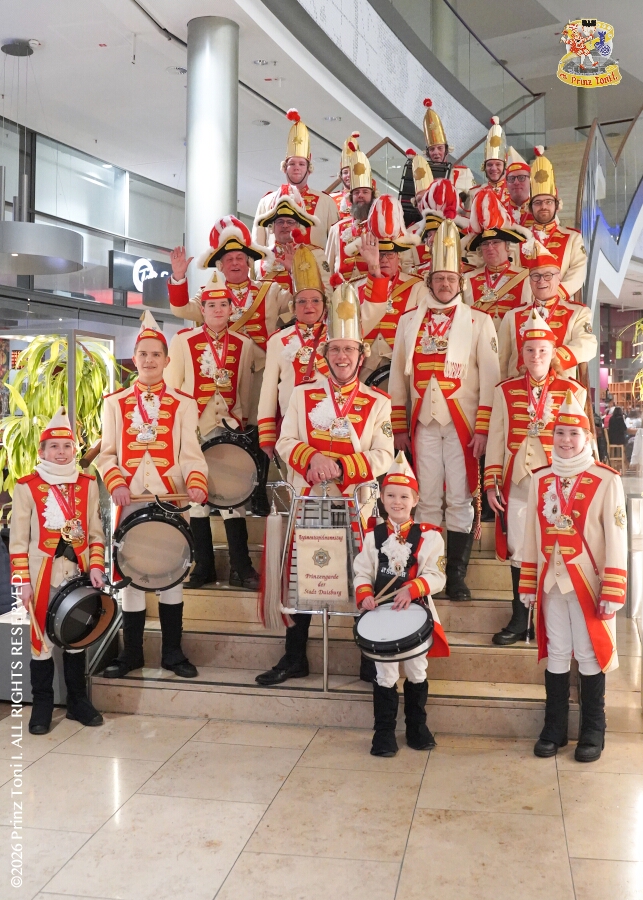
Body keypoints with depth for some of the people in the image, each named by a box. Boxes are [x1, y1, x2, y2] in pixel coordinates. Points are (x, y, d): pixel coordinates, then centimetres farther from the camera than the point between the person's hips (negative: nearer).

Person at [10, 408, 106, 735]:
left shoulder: (88, 484, 6)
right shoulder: (27, 486, -4)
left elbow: (96, 533, 8)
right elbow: (18, 539, -4)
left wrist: (96, 568, -3)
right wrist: (22, 581, -8)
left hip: (78, 575, 3)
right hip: (43, 576, -3)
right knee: (41, 639, 4)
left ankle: (78, 701, 24)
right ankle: (42, 705, 19)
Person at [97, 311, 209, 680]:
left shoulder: (184, 404, 7)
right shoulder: (114, 402, 10)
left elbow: (190, 453, 0)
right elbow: (107, 454, 7)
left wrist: (197, 483, -19)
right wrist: (116, 485, -11)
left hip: (171, 499, -1)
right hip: (130, 500, 1)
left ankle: (172, 651, 15)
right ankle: (132, 652, 17)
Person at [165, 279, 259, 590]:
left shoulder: (244, 344, 8)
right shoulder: (182, 340, 1)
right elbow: (171, 386, 3)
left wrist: (241, 420, 10)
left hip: (229, 429, 1)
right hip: (193, 429, -1)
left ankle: (240, 568, 2)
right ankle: (203, 566, 13)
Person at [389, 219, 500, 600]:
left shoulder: (479, 321, 4)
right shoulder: (409, 321, 10)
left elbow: (490, 378, -2)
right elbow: (397, 376, 10)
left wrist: (483, 429, -9)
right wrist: (399, 427, 5)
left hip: (462, 422, -2)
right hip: (423, 422, 2)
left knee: (460, 500, 0)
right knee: (427, 500, 5)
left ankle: (457, 577, 8)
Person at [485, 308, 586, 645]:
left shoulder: (572, 391, 1)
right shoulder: (505, 390, 4)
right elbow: (495, 439, 5)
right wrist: (490, 484, 1)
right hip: (516, 484, 1)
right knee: (518, 550, 7)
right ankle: (519, 619, 18)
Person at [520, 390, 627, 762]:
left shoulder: (607, 480, -8)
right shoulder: (540, 479, 5)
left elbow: (617, 539, -9)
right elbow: (532, 534, 9)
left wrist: (613, 592, -12)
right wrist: (528, 584, 8)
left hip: (588, 583, -4)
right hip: (552, 582, 4)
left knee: (590, 655, 7)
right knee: (555, 655, 12)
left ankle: (593, 731, 22)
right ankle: (555, 728, 24)